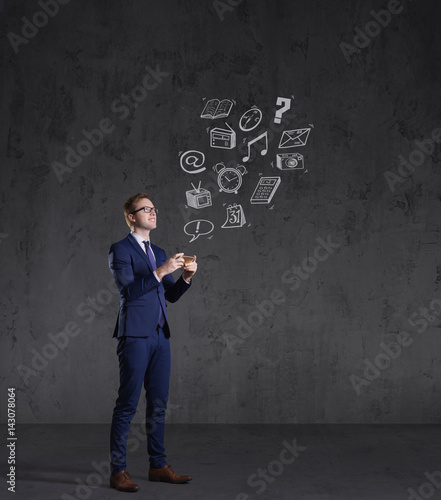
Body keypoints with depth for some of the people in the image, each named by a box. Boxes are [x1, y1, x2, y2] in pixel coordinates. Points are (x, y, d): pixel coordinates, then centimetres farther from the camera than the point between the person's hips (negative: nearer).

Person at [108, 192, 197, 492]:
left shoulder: (159, 253, 19)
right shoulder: (120, 250, -3)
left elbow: (171, 295, 16)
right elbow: (130, 289, -16)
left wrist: (187, 276, -1)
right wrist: (162, 271, -21)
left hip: (160, 336, 7)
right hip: (135, 336, -7)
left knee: (158, 404, 10)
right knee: (128, 404, -4)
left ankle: (158, 466, 19)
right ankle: (118, 470, 4)